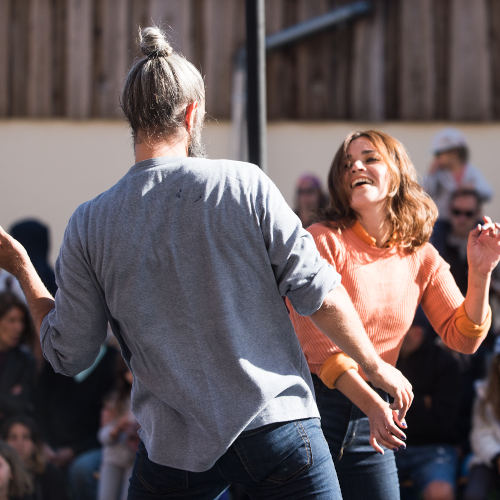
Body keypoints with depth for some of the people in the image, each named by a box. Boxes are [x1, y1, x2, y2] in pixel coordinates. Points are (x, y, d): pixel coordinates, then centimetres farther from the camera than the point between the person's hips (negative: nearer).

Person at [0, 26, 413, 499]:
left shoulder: (90, 225, -1)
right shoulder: (244, 185, -7)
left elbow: (68, 354, 4)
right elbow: (318, 291, -6)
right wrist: (375, 365, 9)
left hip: (177, 450, 2)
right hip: (279, 423, -2)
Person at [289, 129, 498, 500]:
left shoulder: (420, 257, 6)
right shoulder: (324, 241, -10)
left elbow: (463, 338, 5)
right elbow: (317, 346, -14)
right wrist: (371, 403, -24)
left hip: (372, 417, 4)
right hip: (314, 406, -4)